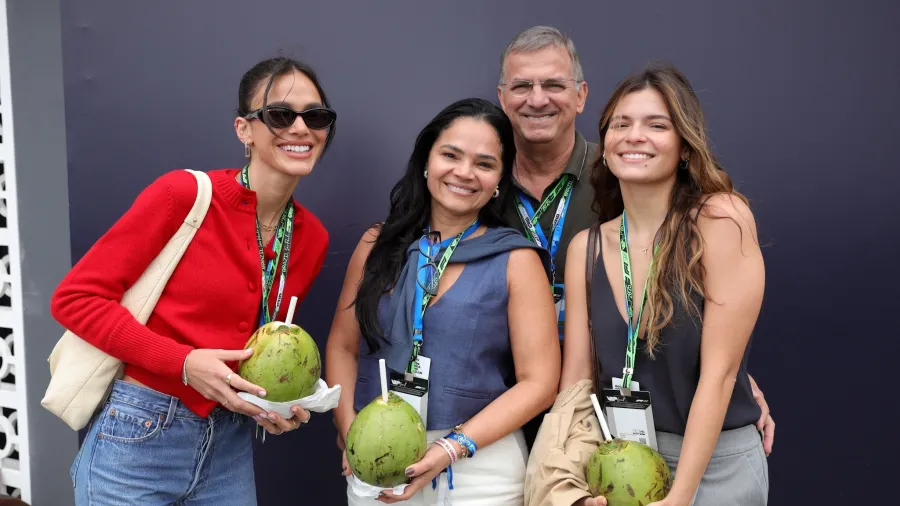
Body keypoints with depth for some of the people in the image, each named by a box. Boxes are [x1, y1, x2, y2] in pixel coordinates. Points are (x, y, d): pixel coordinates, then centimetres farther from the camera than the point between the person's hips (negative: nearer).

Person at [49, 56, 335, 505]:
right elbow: (74, 298, -13)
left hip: (229, 449, 5)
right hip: (138, 441, -5)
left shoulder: (312, 237, 1)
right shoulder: (185, 195, -16)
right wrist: (184, 362, -22)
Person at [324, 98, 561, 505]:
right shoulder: (379, 244, 2)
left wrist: (451, 448, -16)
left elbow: (538, 382, -9)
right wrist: (350, 431, -9)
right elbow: (343, 346, 6)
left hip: (478, 465, -2)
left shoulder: (516, 260, -7)